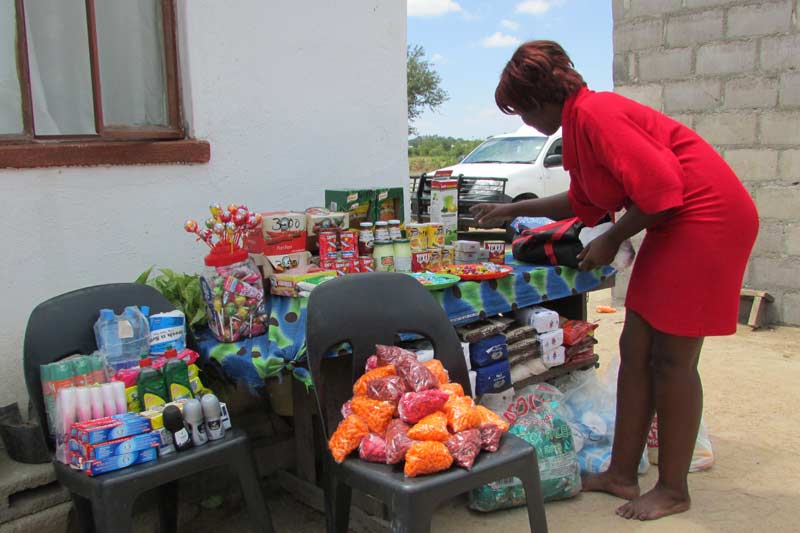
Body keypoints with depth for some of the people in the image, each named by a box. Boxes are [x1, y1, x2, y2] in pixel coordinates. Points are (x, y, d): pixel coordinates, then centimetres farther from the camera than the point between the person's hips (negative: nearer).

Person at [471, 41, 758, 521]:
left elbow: (661, 188, -23)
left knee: (671, 358, -3)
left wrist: (612, 241, -11)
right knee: (635, 349, 9)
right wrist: (513, 210, 29)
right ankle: (622, 474, 19)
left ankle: (674, 490, 13)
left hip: (708, 219, -10)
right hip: (675, 226, 10)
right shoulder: (580, 121, 12)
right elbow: (584, 201, 26)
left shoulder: (595, 113, -18)